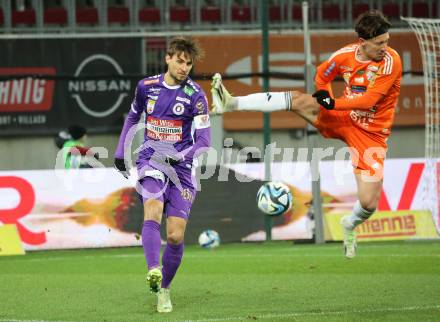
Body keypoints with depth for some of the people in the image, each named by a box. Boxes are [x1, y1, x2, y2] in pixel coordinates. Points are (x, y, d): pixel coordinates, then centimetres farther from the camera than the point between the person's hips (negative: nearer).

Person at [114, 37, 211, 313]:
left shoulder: (195, 95, -5)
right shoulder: (146, 86, 4)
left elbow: (204, 140, -8)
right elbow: (132, 118, 23)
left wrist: (180, 156, -24)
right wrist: (120, 153, 22)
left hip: (181, 167, -1)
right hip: (151, 162, 1)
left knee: (176, 235, -6)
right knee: (153, 209, -29)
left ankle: (164, 290, 14)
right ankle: (153, 270, -47)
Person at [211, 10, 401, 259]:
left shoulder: (390, 60, -20)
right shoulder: (346, 55, -7)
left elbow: (368, 100, -25)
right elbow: (322, 76, 13)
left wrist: (333, 103, -25)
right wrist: (324, 93, -6)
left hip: (371, 133, -3)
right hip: (343, 119, 3)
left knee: (369, 203, -11)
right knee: (299, 100, -18)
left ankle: (351, 226, 26)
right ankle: (231, 103, -20)